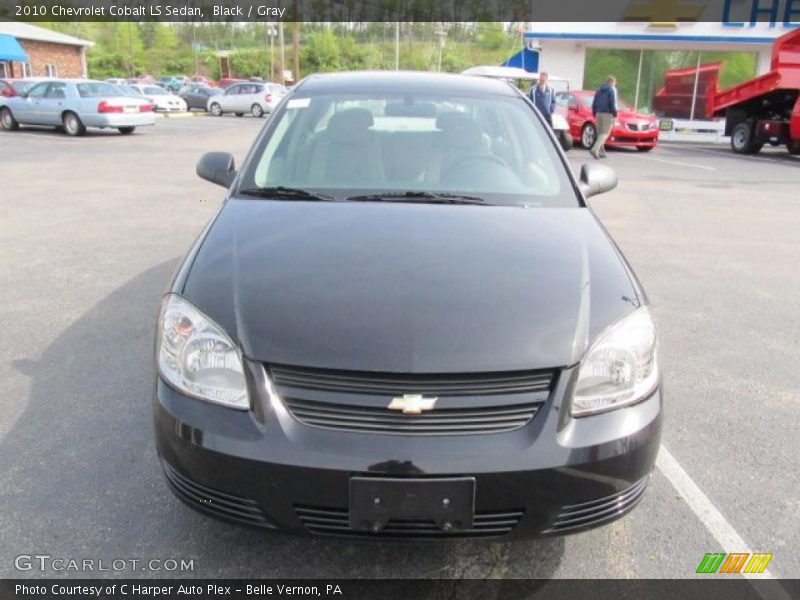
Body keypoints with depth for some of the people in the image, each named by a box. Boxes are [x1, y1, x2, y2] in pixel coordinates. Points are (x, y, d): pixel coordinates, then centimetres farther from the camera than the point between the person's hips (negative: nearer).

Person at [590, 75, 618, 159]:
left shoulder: (599, 90, 15)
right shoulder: (612, 90, -4)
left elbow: (594, 103, 14)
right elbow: (612, 103, -13)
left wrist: (594, 114, 19)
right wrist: (615, 114, -8)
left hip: (599, 114, 6)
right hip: (608, 114, -6)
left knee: (600, 133, 13)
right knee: (604, 133, -7)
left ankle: (601, 152, 16)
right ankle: (595, 149, -25)